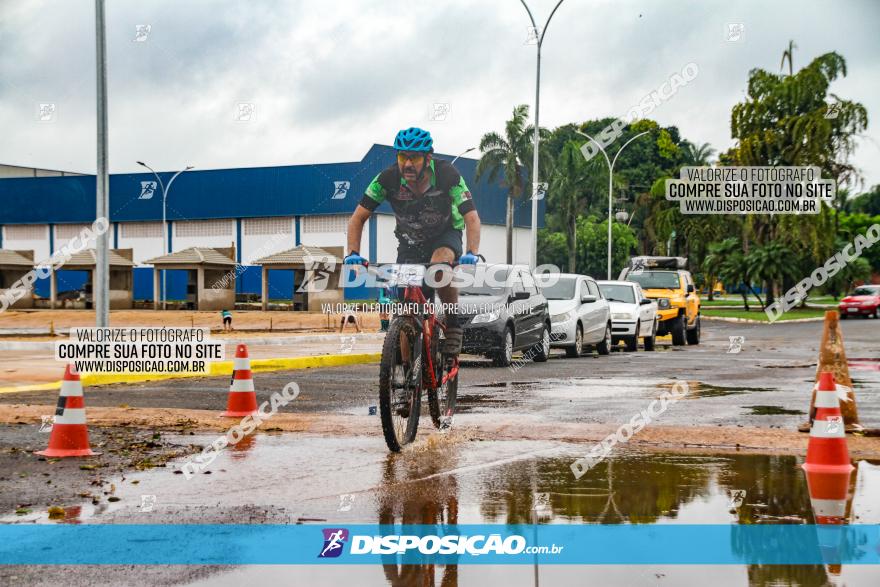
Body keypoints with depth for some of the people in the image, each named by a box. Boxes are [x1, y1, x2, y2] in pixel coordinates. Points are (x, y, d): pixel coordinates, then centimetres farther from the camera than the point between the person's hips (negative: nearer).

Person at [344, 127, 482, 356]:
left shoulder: (447, 175, -29)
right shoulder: (388, 179, -24)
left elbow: (472, 218, -31)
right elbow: (358, 217, -17)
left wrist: (472, 253, -48)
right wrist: (353, 253, -32)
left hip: (445, 235, -2)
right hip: (410, 240, 2)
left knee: (440, 266, -35)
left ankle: (453, 324, -15)